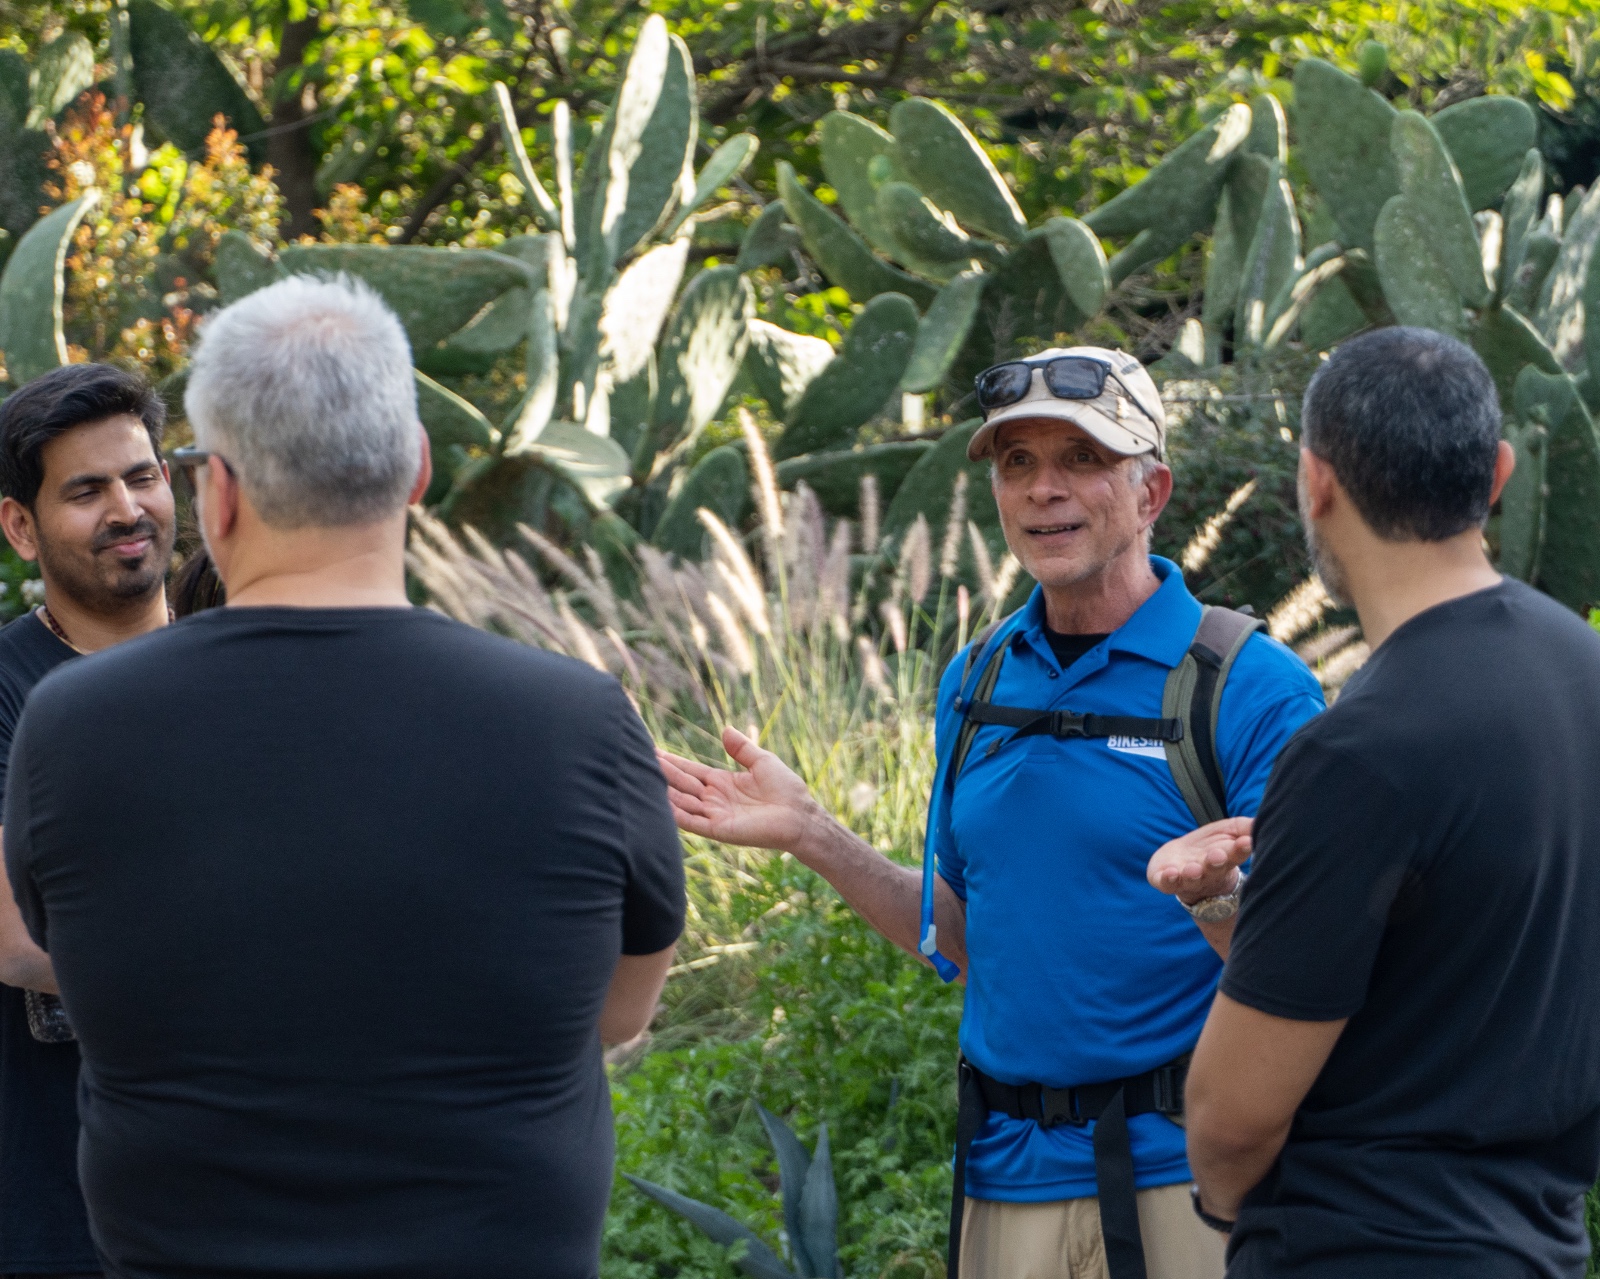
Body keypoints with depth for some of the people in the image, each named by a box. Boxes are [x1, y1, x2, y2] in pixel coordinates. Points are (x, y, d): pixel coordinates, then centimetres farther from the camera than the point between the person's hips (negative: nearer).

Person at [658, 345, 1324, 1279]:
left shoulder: (1251, 687, -9)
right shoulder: (979, 683, 10)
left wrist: (1209, 894, -31)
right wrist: (811, 835, 8)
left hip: (1182, 1174, -5)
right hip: (1010, 1175, 5)